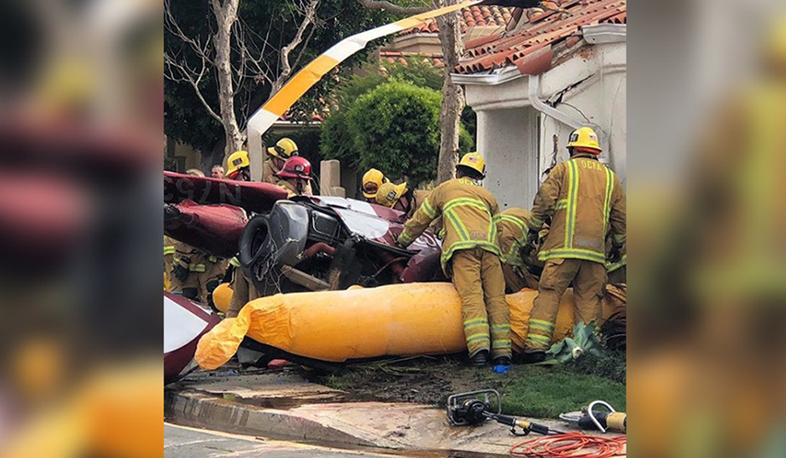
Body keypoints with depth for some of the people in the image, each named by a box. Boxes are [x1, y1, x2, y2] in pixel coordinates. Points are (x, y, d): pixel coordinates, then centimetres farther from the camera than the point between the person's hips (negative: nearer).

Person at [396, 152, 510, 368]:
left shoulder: (445, 188, 29)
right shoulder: (488, 196, 35)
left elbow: (420, 219, 34)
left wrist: (402, 242, 46)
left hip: (463, 246, -3)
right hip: (489, 245, 3)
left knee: (471, 296, -16)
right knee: (496, 297, 0)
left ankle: (479, 347, -31)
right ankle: (502, 351, -9)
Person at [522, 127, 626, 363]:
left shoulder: (564, 169, 8)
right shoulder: (610, 177, 18)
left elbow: (544, 200, -1)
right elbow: (620, 216, 20)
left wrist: (534, 229, 9)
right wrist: (618, 245, 31)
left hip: (564, 246, -3)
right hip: (595, 249, 3)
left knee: (548, 294, -3)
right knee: (589, 299, 6)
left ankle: (537, 345, -12)